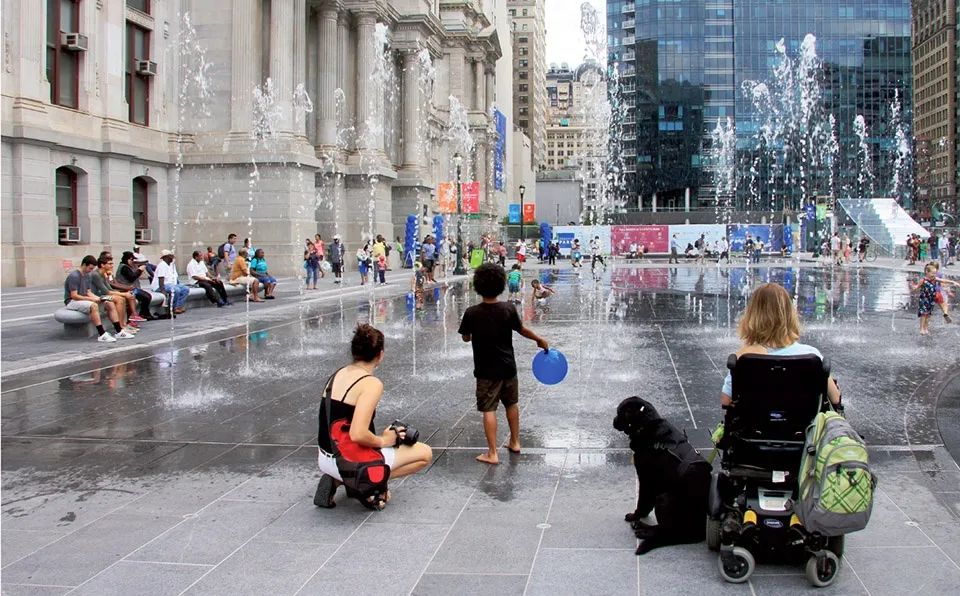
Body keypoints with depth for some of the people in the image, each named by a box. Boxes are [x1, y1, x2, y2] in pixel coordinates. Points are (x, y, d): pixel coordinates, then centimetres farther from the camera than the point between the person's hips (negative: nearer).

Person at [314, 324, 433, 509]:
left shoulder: (338, 374, 6)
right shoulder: (372, 384, -19)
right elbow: (358, 435, -29)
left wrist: (381, 436, 13)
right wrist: (383, 441, -10)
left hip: (324, 459, 7)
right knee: (425, 453, 6)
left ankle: (336, 481, 14)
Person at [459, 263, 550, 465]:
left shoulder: (472, 313, -17)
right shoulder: (509, 309, -13)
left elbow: (465, 337, -2)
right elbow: (522, 330, 2)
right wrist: (540, 340, 20)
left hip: (486, 370, -3)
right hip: (507, 367, 3)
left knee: (489, 410, 2)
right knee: (512, 404, 21)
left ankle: (492, 453, 1)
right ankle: (515, 442, 34)